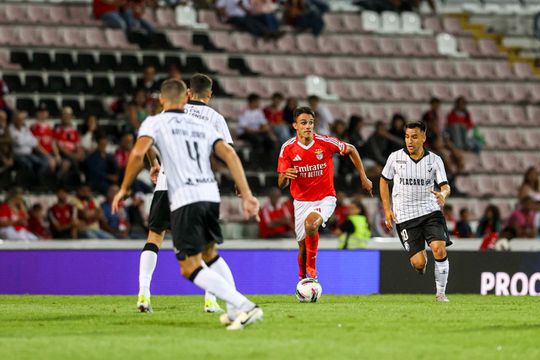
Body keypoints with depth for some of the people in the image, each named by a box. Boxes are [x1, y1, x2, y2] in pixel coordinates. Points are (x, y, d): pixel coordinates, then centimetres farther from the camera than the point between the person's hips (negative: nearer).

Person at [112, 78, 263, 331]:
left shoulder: (155, 122, 9)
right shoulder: (203, 126, 22)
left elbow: (138, 153, -9)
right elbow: (229, 154, 7)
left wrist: (124, 189, 2)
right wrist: (246, 194, 4)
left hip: (184, 198, -5)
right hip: (211, 194, 5)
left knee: (191, 269, -4)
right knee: (210, 254, 27)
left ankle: (244, 306, -17)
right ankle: (235, 310, 17)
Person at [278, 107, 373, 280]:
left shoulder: (326, 142, -14)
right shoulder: (288, 148, -10)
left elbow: (351, 150, 6)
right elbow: (281, 185, -8)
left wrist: (363, 178, 7)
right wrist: (285, 176, -33)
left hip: (325, 199, -3)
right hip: (302, 200, 3)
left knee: (311, 223, -34)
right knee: (303, 245, 6)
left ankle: (312, 266, -14)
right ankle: (303, 279, 34)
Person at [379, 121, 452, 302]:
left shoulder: (434, 160, 0)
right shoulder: (395, 157, 0)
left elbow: (445, 185, -3)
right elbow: (384, 180, 13)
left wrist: (443, 194, -29)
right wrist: (387, 209, 7)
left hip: (430, 211, 1)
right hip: (405, 216, -1)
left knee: (439, 249, -20)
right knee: (418, 262, -10)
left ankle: (441, 292, -2)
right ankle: (421, 264, 31)